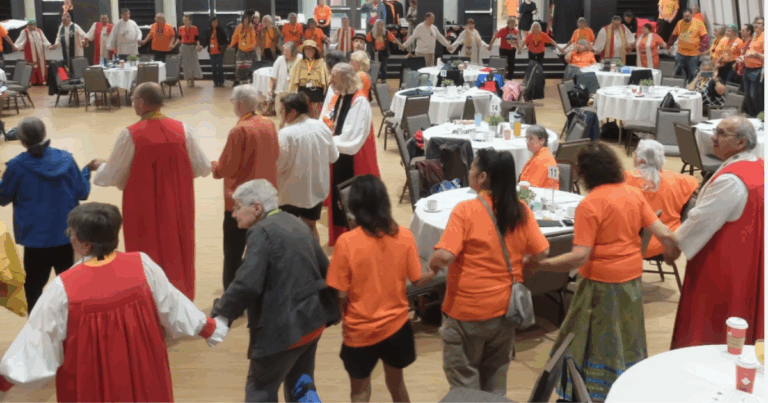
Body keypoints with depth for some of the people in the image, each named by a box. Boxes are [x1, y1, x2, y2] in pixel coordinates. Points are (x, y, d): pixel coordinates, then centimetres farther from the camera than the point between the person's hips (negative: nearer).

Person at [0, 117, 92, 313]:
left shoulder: (17, 165, -14)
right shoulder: (65, 158, -7)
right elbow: (82, 193, 0)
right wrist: (87, 170, 18)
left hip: (36, 236, -2)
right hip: (66, 233, 2)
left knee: (34, 284, 14)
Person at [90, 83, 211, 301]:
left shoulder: (130, 135, -17)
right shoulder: (183, 130, -8)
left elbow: (111, 177, -8)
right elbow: (203, 168, 0)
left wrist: (100, 166, 14)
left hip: (144, 211, -3)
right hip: (177, 208, 3)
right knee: (178, 256, 18)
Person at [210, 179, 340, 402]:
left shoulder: (262, 232, -16)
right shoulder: (297, 224, 10)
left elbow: (247, 284, -25)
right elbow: (324, 268, 13)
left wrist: (220, 314, -13)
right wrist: (323, 307, 23)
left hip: (285, 327, -8)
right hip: (314, 320, 8)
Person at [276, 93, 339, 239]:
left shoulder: (286, 134, -24)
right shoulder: (322, 127, -4)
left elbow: (279, 165, -19)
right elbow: (333, 157, 5)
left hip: (292, 192, -5)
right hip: (317, 188, 6)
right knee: (311, 227, 21)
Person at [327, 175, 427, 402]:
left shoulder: (346, 242, -19)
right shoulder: (404, 235, -11)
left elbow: (341, 294, -15)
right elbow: (417, 279, -2)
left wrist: (342, 316, 6)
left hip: (360, 330, -3)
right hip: (396, 324, 3)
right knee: (396, 382, 24)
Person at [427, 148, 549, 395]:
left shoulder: (465, 211, -19)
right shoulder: (521, 210, -4)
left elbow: (445, 256, -26)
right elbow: (542, 252, 0)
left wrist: (432, 264, -5)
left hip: (467, 309, -5)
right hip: (505, 307, 5)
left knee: (464, 380, 12)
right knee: (495, 378, 21)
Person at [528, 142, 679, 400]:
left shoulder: (589, 205, -18)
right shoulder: (634, 194, 0)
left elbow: (579, 256, -24)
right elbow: (664, 234, 0)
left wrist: (540, 265, -21)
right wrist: (672, 249, 20)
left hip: (601, 284, -6)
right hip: (632, 279, 6)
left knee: (595, 343, 5)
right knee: (625, 340, 20)